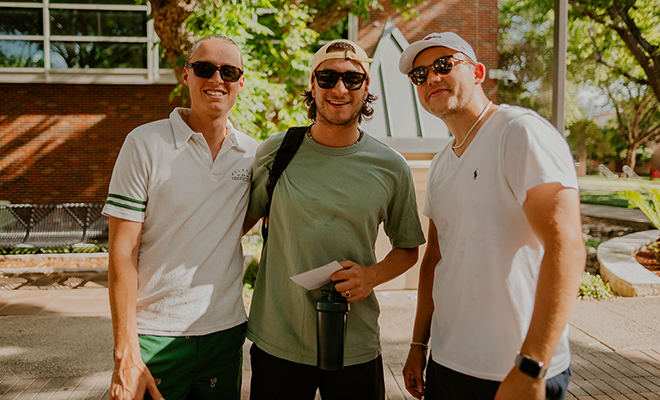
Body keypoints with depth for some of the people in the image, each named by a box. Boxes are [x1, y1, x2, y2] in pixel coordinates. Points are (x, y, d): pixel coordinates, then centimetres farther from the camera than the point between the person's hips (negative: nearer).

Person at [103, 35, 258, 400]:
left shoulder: (253, 152, 2)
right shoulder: (145, 144, -8)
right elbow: (123, 251, -10)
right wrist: (126, 355, -13)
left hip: (226, 330, 4)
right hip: (154, 336, -3)